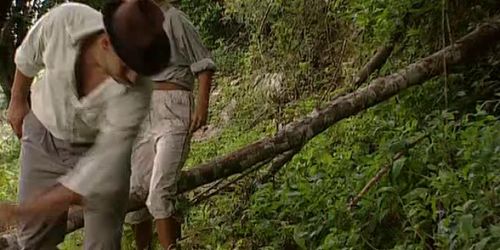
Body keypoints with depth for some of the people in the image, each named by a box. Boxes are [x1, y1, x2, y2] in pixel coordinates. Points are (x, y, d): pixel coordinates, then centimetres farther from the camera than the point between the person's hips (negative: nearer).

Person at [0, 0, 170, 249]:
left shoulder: (136, 93, -35)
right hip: (44, 135, 2)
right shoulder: (64, 20, -31)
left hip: (100, 146, -2)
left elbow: (99, 174, -32)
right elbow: (28, 56, -5)